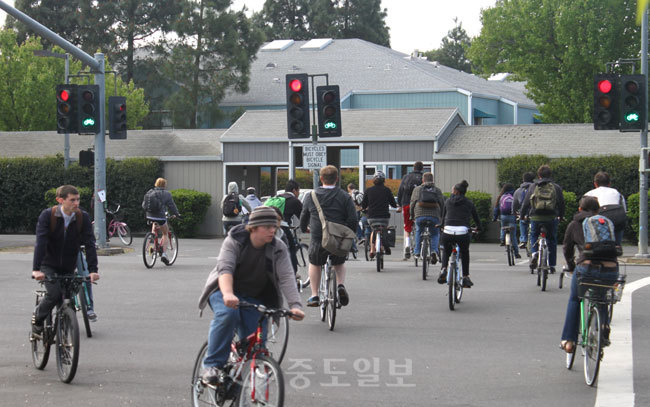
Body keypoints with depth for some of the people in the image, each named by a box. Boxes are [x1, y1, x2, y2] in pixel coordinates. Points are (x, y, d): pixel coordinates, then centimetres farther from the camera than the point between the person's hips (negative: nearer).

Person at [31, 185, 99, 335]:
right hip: (48, 265, -3)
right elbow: (40, 242, -24)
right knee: (54, 294, -23)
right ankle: (37, 320, 4)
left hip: (68, 268, 3)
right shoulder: (47, 215, -16)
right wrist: (36, 269, -35)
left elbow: (89, 244, -13)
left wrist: (93, 270, -24)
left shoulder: (83, 217, -9)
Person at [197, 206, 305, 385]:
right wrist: (228, 294, -53)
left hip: (255, 298, 3)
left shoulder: (278, 248, -11)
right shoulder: (234, 241, -18)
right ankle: (213, 366, -30)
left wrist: (295, 305, -38)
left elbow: (286, 278, -21)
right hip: (226, 291, -3)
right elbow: (225, 268, -33)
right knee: (227, 314, -36)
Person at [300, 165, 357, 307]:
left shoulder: (311, 196, 3)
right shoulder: (345, 197, 1)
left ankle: (314, 296, 20)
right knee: (339, 264, 29)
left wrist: (304, 229, 35)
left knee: (314, 264, 27)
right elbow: (353, 220, -4)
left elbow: (304, 216, 15)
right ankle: (341, 286, 3)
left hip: (318, 240, 0)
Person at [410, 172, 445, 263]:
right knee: (435, 234, 18)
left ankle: (417, 252, 20)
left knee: (418, 233, 25)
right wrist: (441, 217, 24)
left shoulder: (417, 189, 14)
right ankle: (434, 251, -5)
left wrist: (412, 215, 24)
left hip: (420, 215, 0)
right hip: (434, 216, 0)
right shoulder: (437, 190, 16)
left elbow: (412, 203, 13)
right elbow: (442, 204, 14)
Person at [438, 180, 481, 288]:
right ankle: (466, 277, 24)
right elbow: (476, 218, 21)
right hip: (463, 233, 0)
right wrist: (478, 227, 43)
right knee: (465, 253, 29)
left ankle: (443, 269, 7)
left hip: (448, 233, 0)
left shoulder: (448, 202, 15)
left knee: (446, 252, 31)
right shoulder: (469, 203, 14)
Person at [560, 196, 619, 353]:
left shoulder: (574, 225, 18)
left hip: (587, 268, -2)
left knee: (574, 300, 24)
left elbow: (567, 250, 27)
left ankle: (568, 340, 18)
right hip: (611, 271, 2)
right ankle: (604, 328, 20)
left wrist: (571, 266, 44)